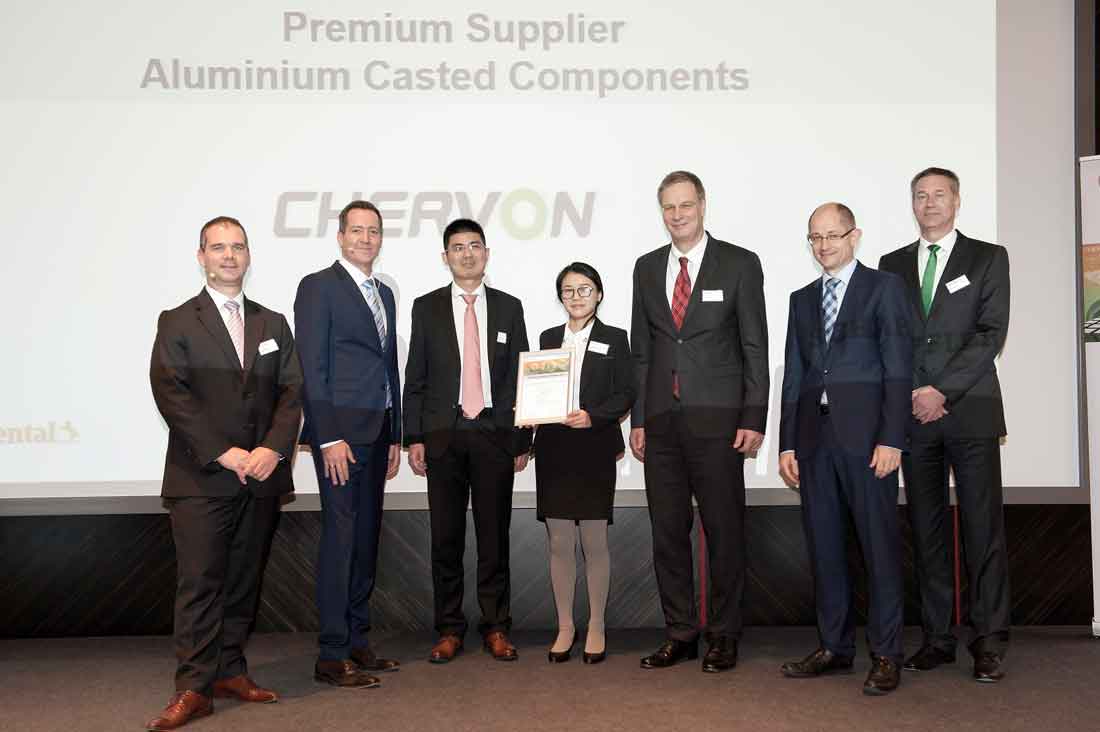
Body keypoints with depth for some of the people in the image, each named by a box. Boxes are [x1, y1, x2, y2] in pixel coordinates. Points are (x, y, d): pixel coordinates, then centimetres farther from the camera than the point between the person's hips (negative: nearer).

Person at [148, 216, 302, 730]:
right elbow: (171, 394, -8)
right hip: (200, 477, -4)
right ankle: (194, 687, 1)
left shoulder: (273, 323, 15)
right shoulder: (176, 322, 4)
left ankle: (230, 670, 18)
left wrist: (272, 449, -10)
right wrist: (223, 453, -16)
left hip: (262, 475, 4)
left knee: (244, 580, 8)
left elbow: (291, 392, 7)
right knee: (199, 582, -4)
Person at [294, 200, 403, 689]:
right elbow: (311, 368, -11)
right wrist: (329, 437, -17)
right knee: (340, 535, -7)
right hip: (340, 430, -7)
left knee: (366, 538, 10)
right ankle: (331, 655, 0)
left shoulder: (384, 294, 19)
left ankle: (357, 642, 19)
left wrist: (395, 437, 16)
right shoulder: (318, 286, -4)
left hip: (377, 433, 8)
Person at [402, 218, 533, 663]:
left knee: (494, 535, 4)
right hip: (443, 435, 0)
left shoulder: (508, 308, 9)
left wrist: (522, 440, 4)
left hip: (494, 433, 0)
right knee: (446, 538, 4)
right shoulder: (426, 308, 7)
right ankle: (449, 630, 15)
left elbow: (520, 375, 8)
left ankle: (496, 628, 15)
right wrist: (414, 438, -2)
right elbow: (415, 378, 6)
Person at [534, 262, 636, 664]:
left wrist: (593, 416, -16)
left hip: (595, 450, -3)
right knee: (559, 543, 6)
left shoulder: (614, 339, 3)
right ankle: (565, 626, 17)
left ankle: (596, 627, 15)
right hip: (553, 449, 3)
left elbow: (626, 394, -2)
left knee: (594, 542, 2)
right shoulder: (548, 338, 13)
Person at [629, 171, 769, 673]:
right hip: (661, 421, 4)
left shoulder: (740, 265, 1)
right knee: (667, 532, 7)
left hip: (717, 420, -4)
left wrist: (753, 419, -9)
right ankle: (679, 634, 19)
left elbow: (755, 348, -1)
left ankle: (723, 636, 15)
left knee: (724, 531, 2)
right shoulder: (647, 268, 13)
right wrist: (638, 419, 8)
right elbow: (641, 350, 14)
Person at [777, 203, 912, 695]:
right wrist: (787, 444, 9)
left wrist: (891, 438, -12)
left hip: (866, 434, -5)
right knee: (823, 545, 8)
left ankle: (885, 654, 7)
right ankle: (835, 646, 18)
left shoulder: (883, 287, 4)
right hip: (814, 435, 5)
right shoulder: (802, 299, 18)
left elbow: (898, 367, -4)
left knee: (879, 544, -1)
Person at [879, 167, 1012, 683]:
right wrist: (911, 396, -4)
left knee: (983, 529, -2)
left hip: (970, 410, -2)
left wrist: (942, 391, -12)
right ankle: (937, 638, 11)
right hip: (913, 413, 3)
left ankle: (988, 643, 5)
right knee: (927, 531, 5)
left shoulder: (988, 258, 7)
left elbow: (991, 334, -3)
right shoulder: (893, 265, 15)